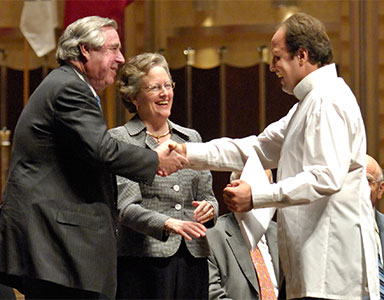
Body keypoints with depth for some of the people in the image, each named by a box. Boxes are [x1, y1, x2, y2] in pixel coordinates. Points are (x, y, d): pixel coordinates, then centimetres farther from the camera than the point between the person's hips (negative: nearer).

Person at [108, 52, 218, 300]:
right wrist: (167, 224, -25)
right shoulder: (120, 139, 1)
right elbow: (126, 207, -8)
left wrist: (209, 208, -3)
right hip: (144, 259, -5)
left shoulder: (191, 138, 18)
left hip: (193, 258, 5)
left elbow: (207, 194, 21)